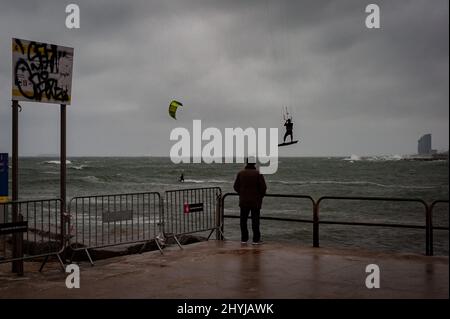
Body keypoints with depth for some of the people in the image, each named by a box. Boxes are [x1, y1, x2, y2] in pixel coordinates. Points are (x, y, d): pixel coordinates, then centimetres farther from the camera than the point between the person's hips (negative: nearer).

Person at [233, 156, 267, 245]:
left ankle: (244, 238, 11)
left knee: (243, 220, 9)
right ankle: (256, 239, 2)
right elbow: (263, 187, -11)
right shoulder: (258, 174, -9)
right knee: (255, 220, 2)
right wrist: (260, 196, 7)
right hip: (255, 201, -2)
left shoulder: (241, 173, 0)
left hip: (243, 201, 2)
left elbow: (236, 186, 2)